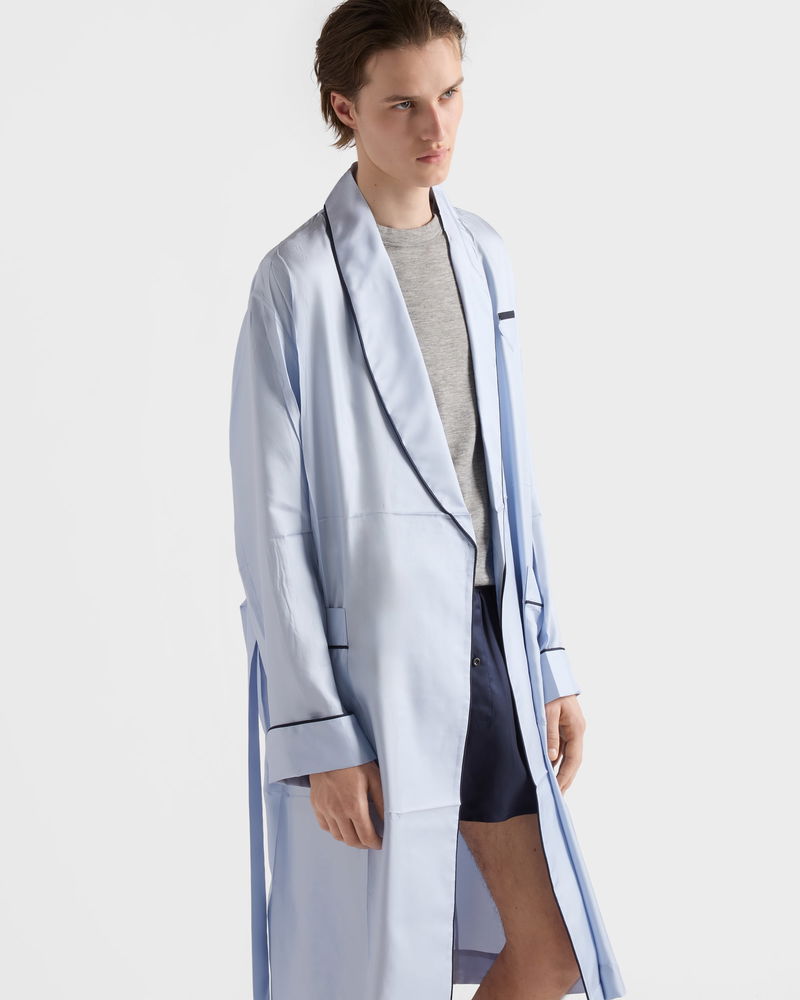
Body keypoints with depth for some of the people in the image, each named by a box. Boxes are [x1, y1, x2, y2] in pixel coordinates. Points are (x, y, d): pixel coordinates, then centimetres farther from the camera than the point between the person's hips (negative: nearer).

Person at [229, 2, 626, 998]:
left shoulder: (483, 256, 9)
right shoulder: (298, 279, -10)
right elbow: (270, 519, -11)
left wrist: (547, 663, 12)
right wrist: (317, 735, -14)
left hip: (483, 648, 6)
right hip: (365, 666, -6)